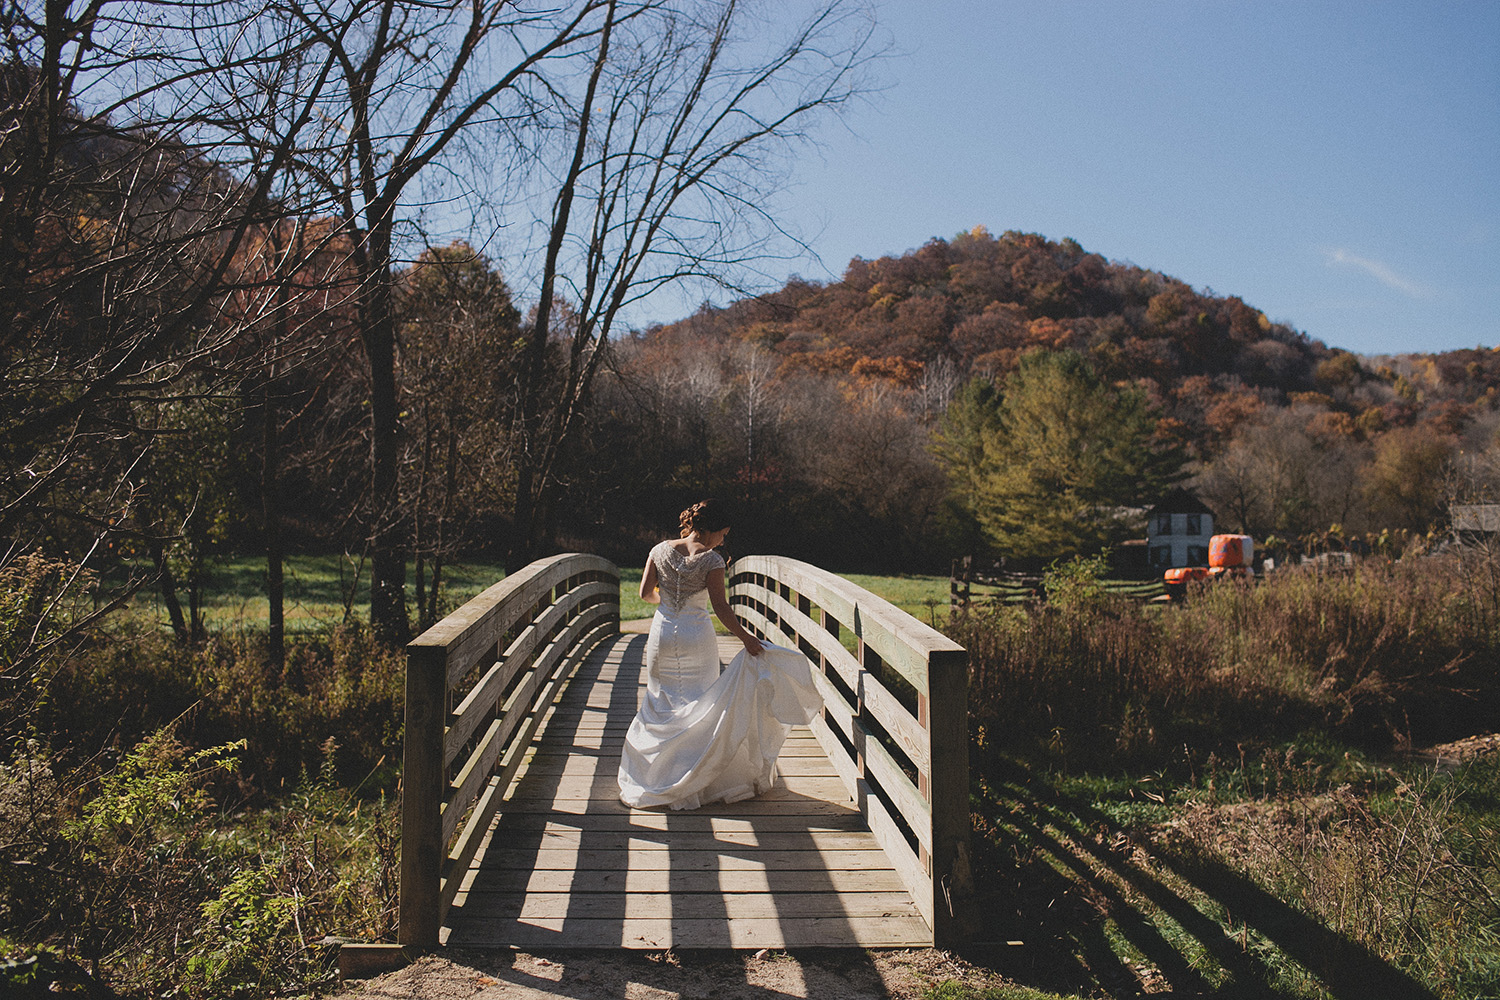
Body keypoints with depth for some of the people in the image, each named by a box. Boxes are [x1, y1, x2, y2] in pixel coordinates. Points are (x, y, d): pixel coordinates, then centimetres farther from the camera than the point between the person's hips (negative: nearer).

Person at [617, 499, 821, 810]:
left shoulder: (660, 550, -1)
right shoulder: (711, 560, -13)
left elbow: (645, 593, 3)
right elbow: (721, 608, -16)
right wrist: (746, 639, -11)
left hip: (663, 632, 4)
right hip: (697, 636, -4)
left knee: (661, 701, 16)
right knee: (700, 704, 10)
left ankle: (654, 774, 21)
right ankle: (695, 776, 15)